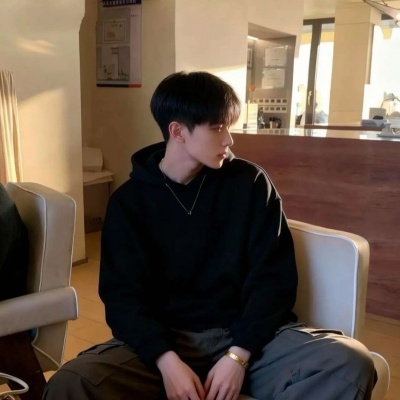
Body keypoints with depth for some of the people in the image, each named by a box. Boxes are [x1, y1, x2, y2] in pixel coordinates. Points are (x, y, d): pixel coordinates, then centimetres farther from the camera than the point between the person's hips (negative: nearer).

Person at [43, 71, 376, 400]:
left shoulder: (250, 183, 3)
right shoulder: (129, 200, 3)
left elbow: (273, 277, -1)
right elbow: (123, 294, -3)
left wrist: (238, 355, -14)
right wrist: (166, 360, -20)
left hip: (249, 335, 1)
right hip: (166, 338, 0)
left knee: (351, 363, -25)